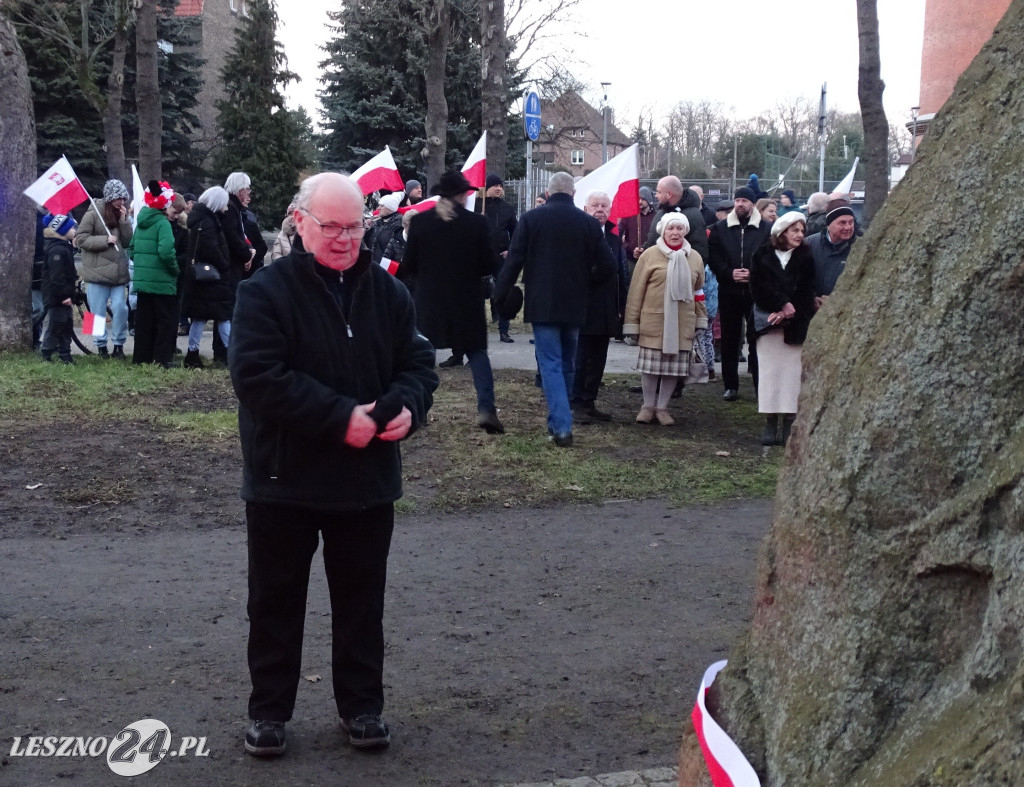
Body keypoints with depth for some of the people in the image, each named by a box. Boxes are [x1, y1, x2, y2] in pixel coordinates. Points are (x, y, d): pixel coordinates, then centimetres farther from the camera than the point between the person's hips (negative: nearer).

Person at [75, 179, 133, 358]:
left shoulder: (121, 214, 12)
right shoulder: (94, 213, -5)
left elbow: (127, 242, 7)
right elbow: (80, 239, -9)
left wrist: (124, 220, -4)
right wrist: (105, 240, -17)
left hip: (118, 272, 4)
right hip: (98, 271, -4)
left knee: (120, 308, -4)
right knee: (98, 312, 1)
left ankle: (119, 345, 8)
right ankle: (101, 346, 11)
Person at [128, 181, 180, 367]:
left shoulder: (141, 222, 9)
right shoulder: (162, 223, -14)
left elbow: (131, 249, 14)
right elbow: (166, 252, -25)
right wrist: (175, 269, -11)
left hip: (142, 280, 7)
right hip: (162, 281, -7)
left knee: (144, 322, 14)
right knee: (167, 322, 0)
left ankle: (141, 358, 18)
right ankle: (161, 360, -3)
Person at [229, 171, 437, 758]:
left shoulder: (388, 291, 5)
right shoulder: (266, 291, -10)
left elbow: (418, 362, 7)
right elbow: (258, 375, -21)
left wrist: (405, 407, -16)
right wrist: (341, 418, -24)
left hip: (368, 478, 4)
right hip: (285, 478, -3)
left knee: (362, 598, 14)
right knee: (277, 600, 10)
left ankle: (362, 704, 28)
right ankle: (270, 710, 24)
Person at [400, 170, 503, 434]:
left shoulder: (419, 222, -6)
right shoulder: (478, 223, -8)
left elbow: (409, 266, -2)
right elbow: (490, 266, -5)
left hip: (428, 300, 1)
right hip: (467, 301, -1)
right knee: (477, 352, 8)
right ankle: (485, 409, -5)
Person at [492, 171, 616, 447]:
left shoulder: (531, 218, -6)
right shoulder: (589, 223, 0)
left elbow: (514, 261, -8)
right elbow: (607, 266, 0)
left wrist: (499, 296, 1)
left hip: (542, 305, -3)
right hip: (574, 306, 3)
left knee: (551, 365, -3)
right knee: (567, 365, 18)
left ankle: (561, 426, -15)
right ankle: (558, 421, 29)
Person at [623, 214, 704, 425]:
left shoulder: (695, 258, 8)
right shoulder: (649, 255, -3)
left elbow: (698, 291, 16)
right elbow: (636, 291, -1)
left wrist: (700, 320, 14)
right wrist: (632, 322, -3)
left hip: (682, 323, 3)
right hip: (653, 321, -3)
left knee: (674, 365, 4)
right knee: (651, 364, 1)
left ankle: (662, 407, 17)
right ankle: (648, 406, 16)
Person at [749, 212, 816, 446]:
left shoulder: (805, 258, 6)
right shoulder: (762, 256, 4)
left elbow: (806, 293, -1)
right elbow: (759, 287, -5)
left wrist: (788, 313, -13)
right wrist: (783, 305, -14)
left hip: (795, 326, 0)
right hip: (768, 322, 0)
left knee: (793, 372, -3)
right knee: (770, 372, 0)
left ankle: (790, 424, 0)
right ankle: (770, 424, 3)